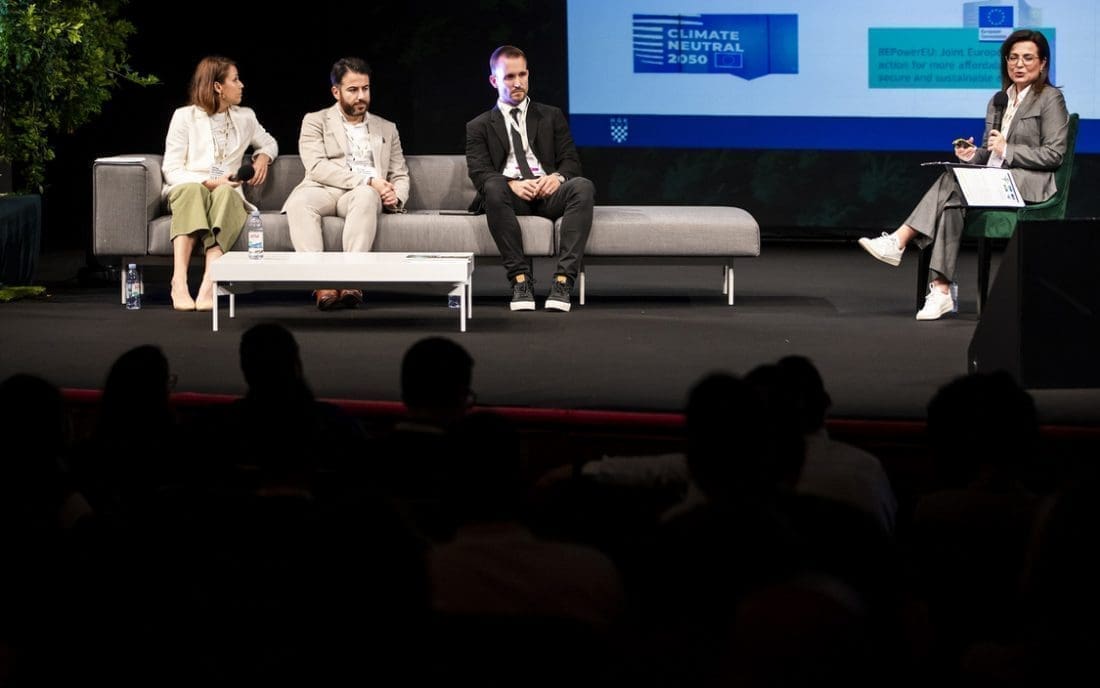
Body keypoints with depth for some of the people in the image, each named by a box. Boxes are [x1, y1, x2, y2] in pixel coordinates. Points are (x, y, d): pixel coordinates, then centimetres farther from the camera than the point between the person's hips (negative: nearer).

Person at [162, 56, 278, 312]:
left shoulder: (245, 117, 19)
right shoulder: (185, 116, 6)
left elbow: (268, 142, 37)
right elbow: (171, 170, 0)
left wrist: (263, 157, 13)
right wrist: (208, 182, -14)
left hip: (227, 195, 2)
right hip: (186, 191, -2)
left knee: (225, 193, -36)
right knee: (192, 190, -40)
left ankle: (209, 286, -53)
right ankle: (179, 282, -52)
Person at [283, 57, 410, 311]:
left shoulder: (386, 129, 26)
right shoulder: (315, 122, 14)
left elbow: (400, 175, 23)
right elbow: (316, 167, -3)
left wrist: (395, 197, -4)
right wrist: (367, 181, -13)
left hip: (366, 194, 1)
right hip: (324, 191, -1)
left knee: (365, 196, -38)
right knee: (299, 203, -37)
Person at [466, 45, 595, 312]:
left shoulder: (551, 117, 22)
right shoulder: (479, 127, 16)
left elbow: (571, 160, 13)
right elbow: (479, 172, 2)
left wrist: (558, 177, -12)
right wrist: (512, 184, -19)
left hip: (548, 192, 2)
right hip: (511, 196, -2)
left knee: (583, 186, -32)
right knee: (494, 187, -38)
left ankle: (564, 279, -38)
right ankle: (520, 278, -35)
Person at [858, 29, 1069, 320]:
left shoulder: (1051, 98, 2)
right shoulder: (998, 100, 22)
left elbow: (1054, 154, -6)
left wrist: (1007, 150, -14)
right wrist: (973, 155, -2)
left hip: (1031, 185, -6)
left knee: (953, 184, -28)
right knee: (953, 199, -29)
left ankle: (899, 242, -29)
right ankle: (941, 290, -37)